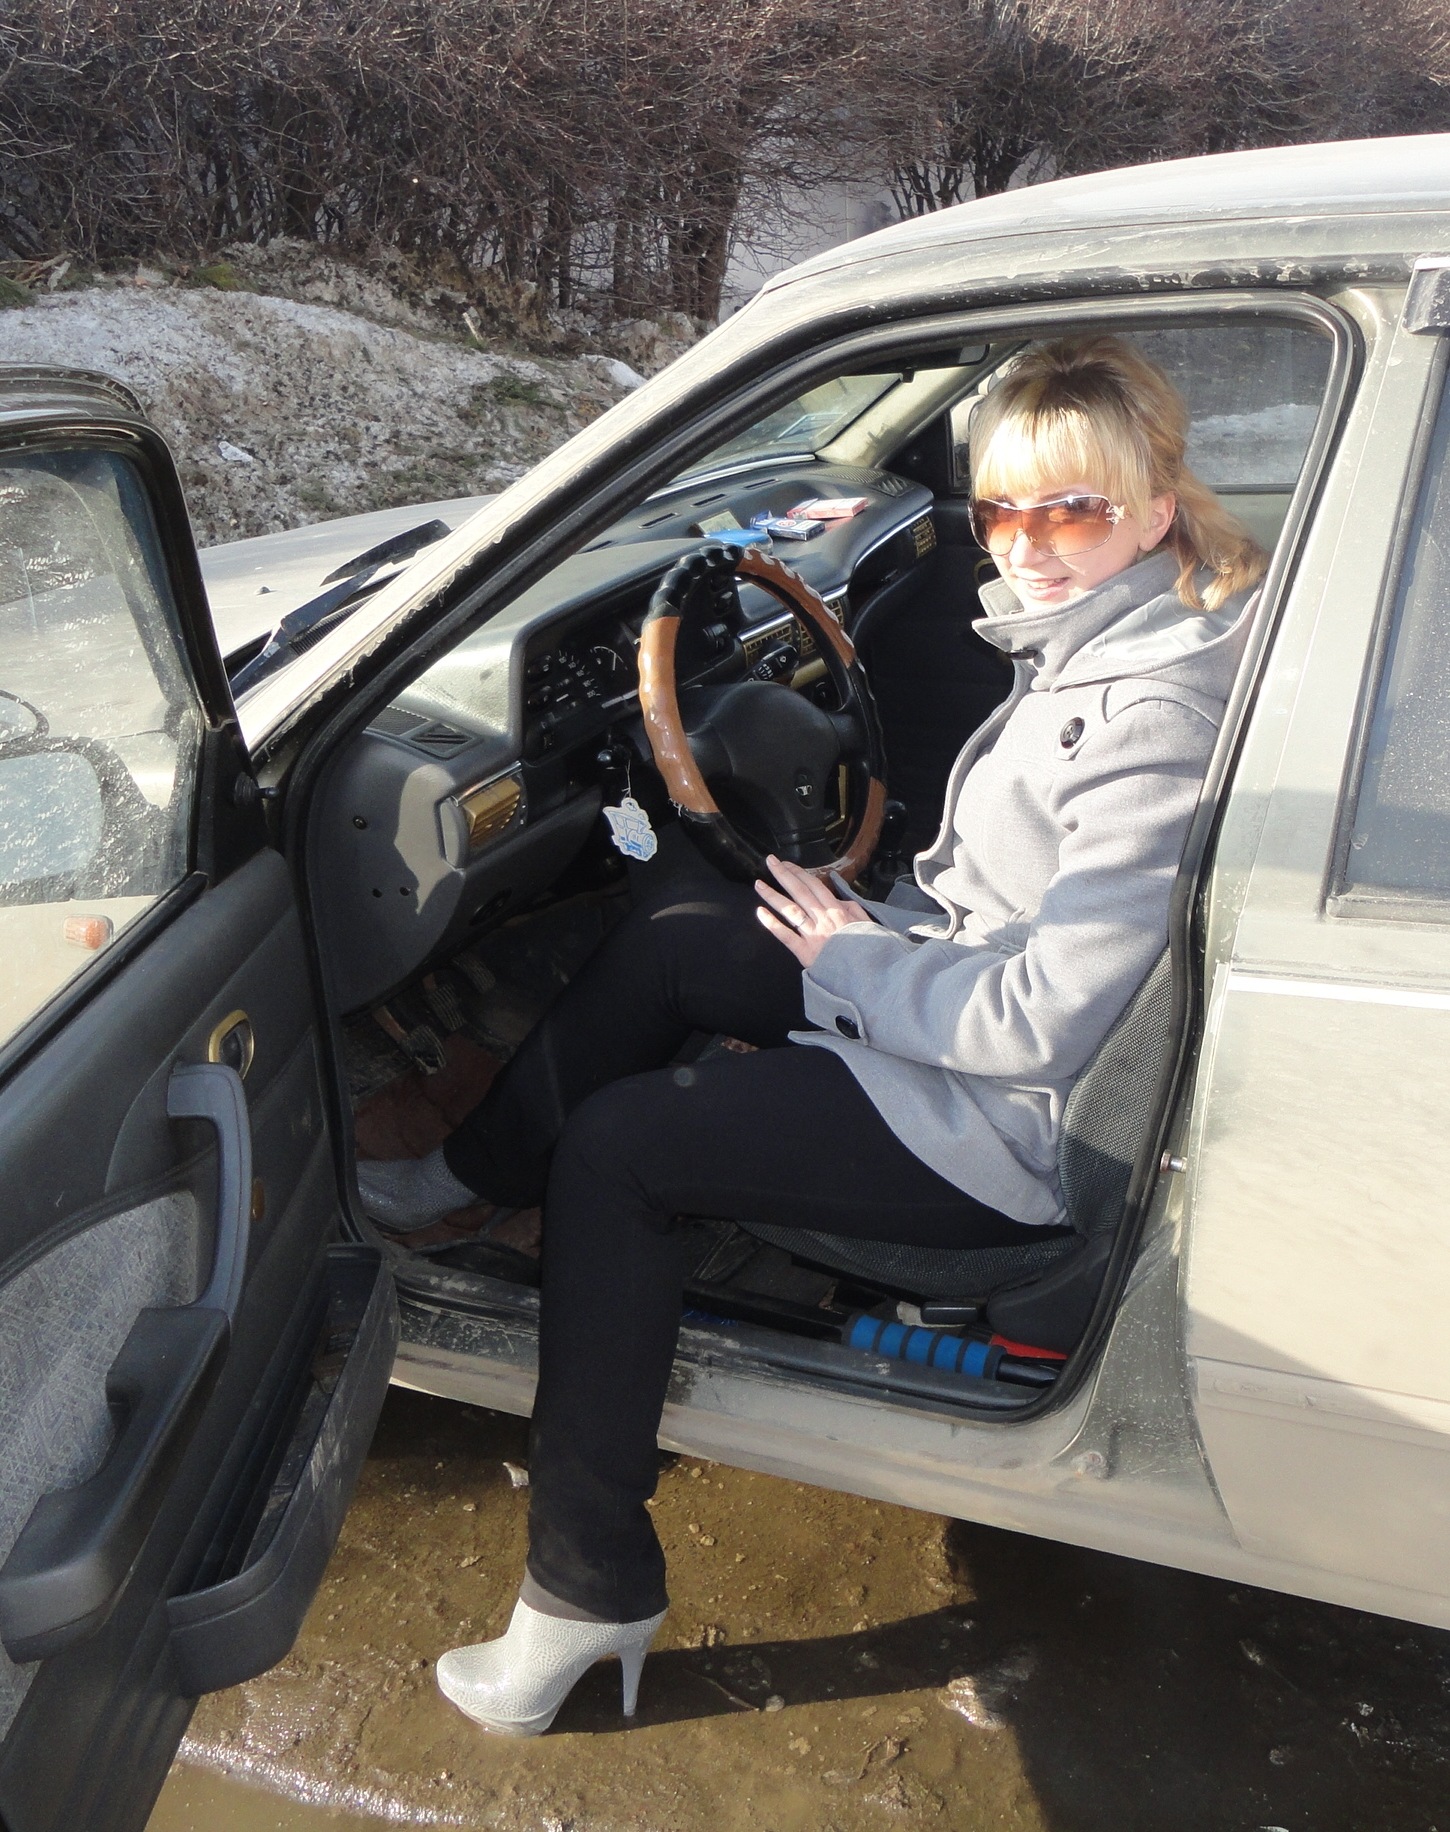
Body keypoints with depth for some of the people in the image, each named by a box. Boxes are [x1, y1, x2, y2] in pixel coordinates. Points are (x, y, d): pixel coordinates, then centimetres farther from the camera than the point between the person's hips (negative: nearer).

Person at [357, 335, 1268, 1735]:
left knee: (616, 1146, -12)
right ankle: (467, 1180, 26)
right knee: (667, 940, 9)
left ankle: (591, 1592, 2)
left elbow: (1044, 1026, -27)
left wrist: (851, 963, -14)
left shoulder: (1152, 721, -27)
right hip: (976, 989, 10)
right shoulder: (1089, 636, 4)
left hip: (1019, 1122, -10)